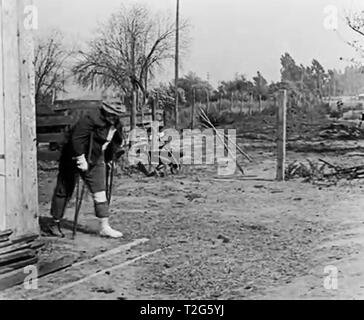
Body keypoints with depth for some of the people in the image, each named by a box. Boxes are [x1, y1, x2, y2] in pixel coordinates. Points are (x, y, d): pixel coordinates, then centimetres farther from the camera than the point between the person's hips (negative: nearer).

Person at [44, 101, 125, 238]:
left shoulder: (116, 125, -1)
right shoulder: (91, 119, -26)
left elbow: (116, 142, 16)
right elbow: (76, 138, -28)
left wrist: (108, 159, 13)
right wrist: (81, 159, -25)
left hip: (95, 160, 6)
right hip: (74, 157, -6)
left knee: (100, 192, -1)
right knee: (64, 191, 6)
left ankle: (105, 227, 4)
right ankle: (54, 224, 21)